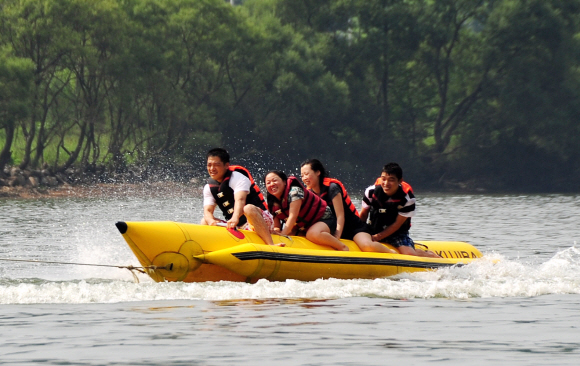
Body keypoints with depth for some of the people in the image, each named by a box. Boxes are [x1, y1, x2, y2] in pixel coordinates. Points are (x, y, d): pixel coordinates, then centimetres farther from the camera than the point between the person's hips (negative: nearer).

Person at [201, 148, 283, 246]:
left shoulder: (237, 176, -10)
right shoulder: (209, 187, 9)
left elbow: (240, 200, -29)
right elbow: (207, 210, -2)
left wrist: (235, 218, -49)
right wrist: (211, 221, -28)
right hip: (238, 228, 7)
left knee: (248, 208, -38)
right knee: (204, 222, 1)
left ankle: (271, 245, -46)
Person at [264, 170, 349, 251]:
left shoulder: (294, 191, -22)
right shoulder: (273, 204, -1)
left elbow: (292, 216, -30)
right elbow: (277, 227, -3)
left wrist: (282, 235, -38)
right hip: (303, 227, 8)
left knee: (313, 234, -39)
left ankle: (343, 247, -21)